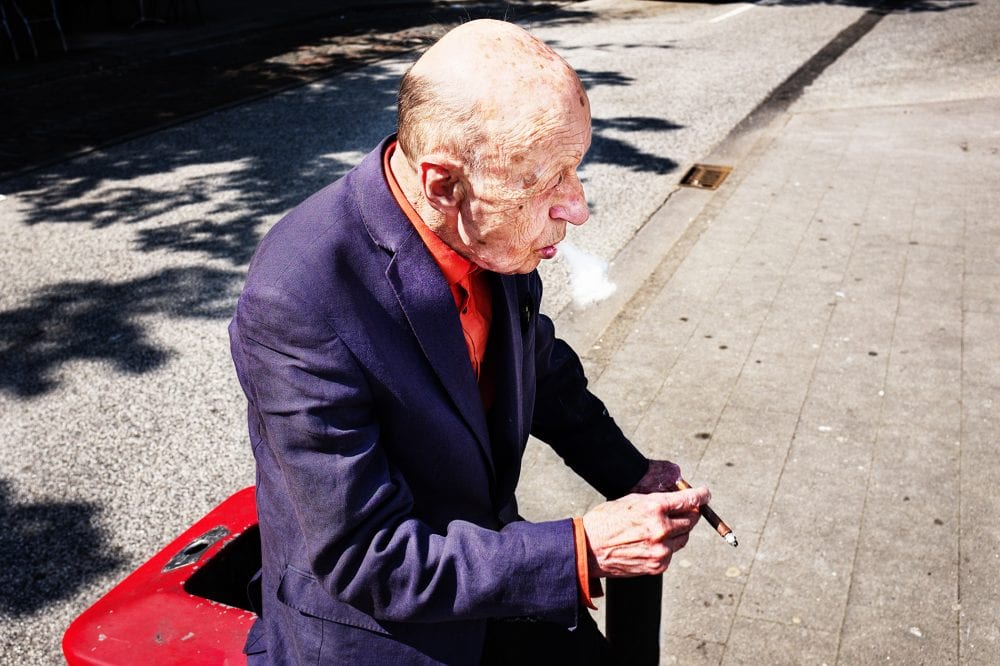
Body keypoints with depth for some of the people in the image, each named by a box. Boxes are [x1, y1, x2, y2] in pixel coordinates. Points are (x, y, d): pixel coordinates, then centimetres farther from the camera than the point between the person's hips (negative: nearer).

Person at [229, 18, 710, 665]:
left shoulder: (494, 233, -13)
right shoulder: (298, 304, -32)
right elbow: (367, 559, -27)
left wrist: (630, 474, 0)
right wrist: (585, 551, -25)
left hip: (491, 550, 5)